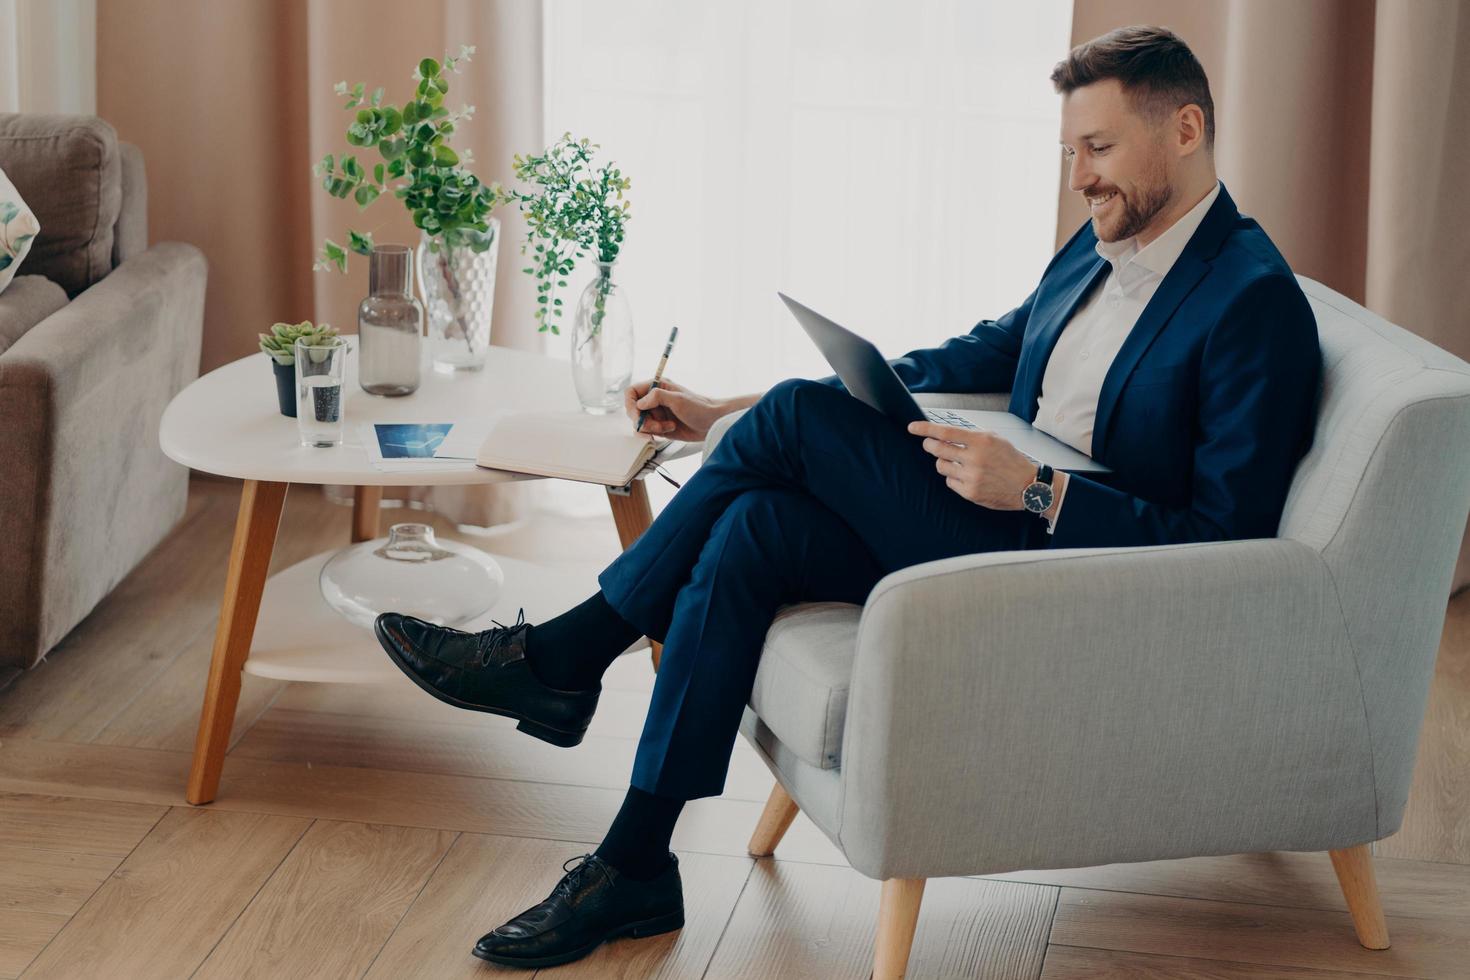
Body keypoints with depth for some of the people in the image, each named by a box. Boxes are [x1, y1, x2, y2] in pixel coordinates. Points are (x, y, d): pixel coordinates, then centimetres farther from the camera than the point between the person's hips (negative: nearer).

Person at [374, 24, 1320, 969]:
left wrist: (1037, 490, -26)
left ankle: (565, 652, -5)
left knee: (800, 416, -18)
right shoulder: (1100, 249, 16)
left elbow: (1227, 536, -18)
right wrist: (727, 416, 18)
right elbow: (973, 358, 23)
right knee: (754, 530, -15)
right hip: (1001, 517, 9)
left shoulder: (1257, 303, -13)